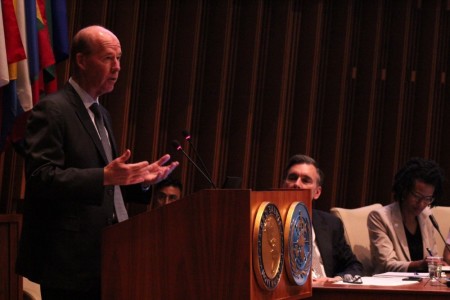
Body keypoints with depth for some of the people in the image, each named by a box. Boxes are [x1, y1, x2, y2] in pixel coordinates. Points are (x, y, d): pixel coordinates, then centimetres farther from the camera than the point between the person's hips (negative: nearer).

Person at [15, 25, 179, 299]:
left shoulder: (102, 114, 19)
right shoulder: (52, 110, -9)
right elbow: (41, 177, -19)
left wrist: (142, 179, 7)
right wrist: (104, 176, -28)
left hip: (103, 258, 9)